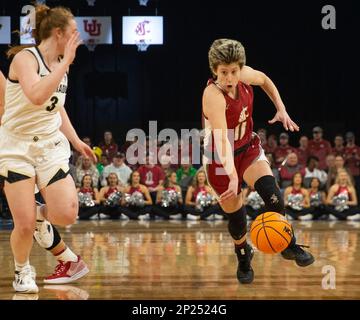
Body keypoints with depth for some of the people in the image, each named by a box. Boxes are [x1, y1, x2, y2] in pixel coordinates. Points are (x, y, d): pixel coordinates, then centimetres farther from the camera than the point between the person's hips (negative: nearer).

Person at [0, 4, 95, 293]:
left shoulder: (61, 64, 8)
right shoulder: (25, 58, -14)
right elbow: (37, 96, -33)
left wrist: (76, 140, 18)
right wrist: (66, 62, -27)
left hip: (51, 146, 6)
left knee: (67, 215, -11)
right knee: (25, 226, -8)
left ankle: (39, 212, 23)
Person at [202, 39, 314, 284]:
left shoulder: (245, 75, -14)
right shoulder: (213, 95, -32)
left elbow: (264, 80, 12)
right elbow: (222, 139, -43)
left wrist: (281, 109, 4)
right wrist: (233, 176, -53)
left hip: (248, 148, 4)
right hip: (221, 161, -4)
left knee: (273, 196, -19)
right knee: (236, 218, 6)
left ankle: (288, 246, 6)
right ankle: (244, 258, 38)